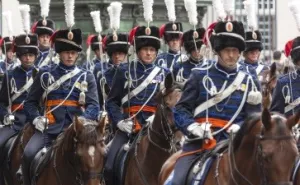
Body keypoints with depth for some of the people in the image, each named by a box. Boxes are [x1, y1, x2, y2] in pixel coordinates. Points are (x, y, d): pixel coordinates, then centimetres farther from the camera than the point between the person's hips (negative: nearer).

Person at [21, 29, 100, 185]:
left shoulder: (86, 77, 15)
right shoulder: (45, 73, 14)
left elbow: (94, 106, 4)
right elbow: (30, 102, 14)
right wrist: (35, 119, -7)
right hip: (49, 126, 0)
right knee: (28, 154, -23)